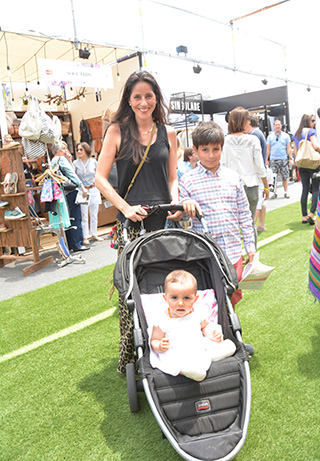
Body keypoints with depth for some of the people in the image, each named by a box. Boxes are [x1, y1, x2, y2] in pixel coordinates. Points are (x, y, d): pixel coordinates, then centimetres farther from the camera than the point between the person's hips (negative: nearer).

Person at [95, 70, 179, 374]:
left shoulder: (168, 133, 13)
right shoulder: (118, 131, 4)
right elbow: (100, 178, 0)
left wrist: (176, 203, -4)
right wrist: (125, 207, -13)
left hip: (163, 220, 3)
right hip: (131, 222, -3)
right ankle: (128, 359, 14)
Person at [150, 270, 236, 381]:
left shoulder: (197, 313, 6)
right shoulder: (163, 320, -4)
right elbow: (154, 341, 2)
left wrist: (211, 334, 3)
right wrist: (159, 346, -21)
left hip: (201, 348, 5)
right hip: (176, 354, -5)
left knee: (229, 346, -12)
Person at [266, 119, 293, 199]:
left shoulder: (286, 136, 9)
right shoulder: (270, 136, 9)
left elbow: (288, 148, 7)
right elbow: (268, 149, 9)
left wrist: (291, 158, -1)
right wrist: (267, 159, 3)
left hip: (284, 159, 0)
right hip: (273, 159, 0)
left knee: (285, 177, 1)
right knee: (273, 177, -4)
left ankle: (286, 192, 10)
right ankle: (274, 192, 3)